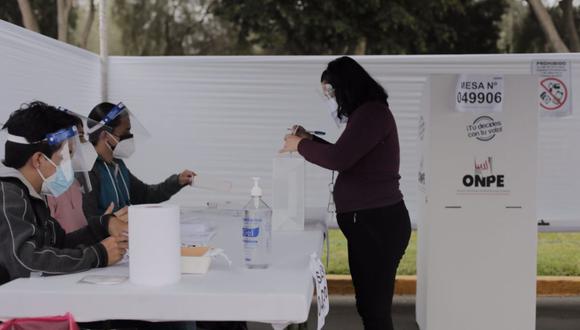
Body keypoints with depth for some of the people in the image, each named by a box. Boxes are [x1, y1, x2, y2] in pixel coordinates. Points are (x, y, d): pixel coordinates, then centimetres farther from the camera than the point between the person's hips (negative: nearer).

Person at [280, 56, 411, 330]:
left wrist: (300, 146, -9)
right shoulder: (365, 114, 18)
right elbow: (347, 159, 28)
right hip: (368, 222, 11)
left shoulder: (372, 112, -15)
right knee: (369, 304, 17)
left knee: (375, 307, -6)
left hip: (378, 223, -11)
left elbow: (338, 159, -24)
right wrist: (310, 140, 18)